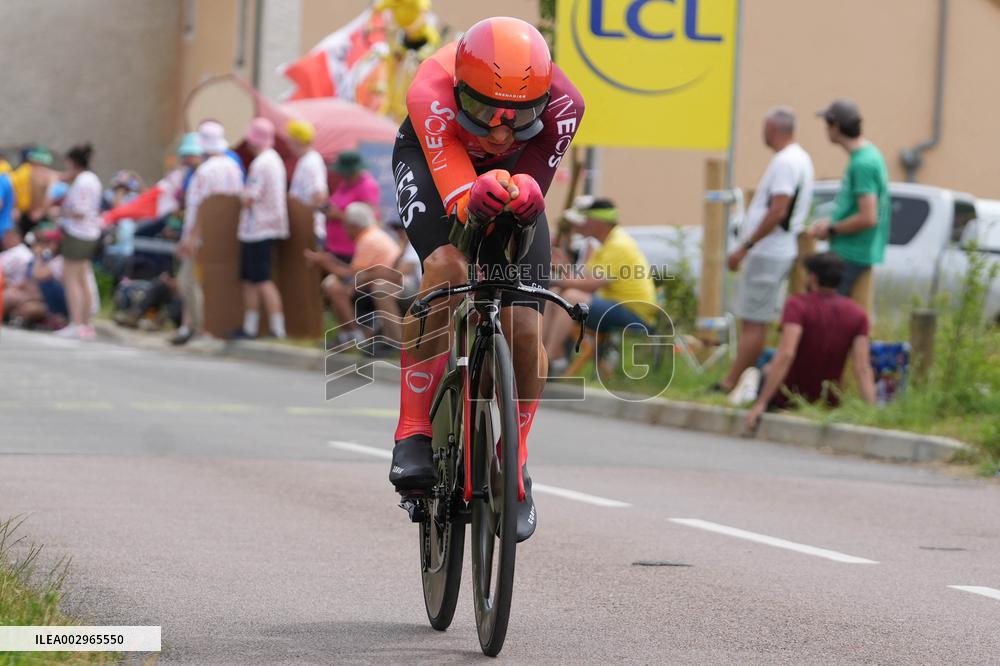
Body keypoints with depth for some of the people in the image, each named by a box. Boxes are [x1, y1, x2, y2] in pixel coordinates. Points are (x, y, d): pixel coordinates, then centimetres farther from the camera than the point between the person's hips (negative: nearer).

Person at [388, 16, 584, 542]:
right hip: (431, 160, -2)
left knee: (523, 329, -11)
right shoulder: (431, 95, -42)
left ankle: (514, 468, 12)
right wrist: (481, 197, -69)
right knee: (447, 268, -34)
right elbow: (458, 200, -45)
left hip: (508, 170, 2)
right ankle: (413, 436, -23)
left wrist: (521, 194, -54)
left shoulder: (562, 104, -37)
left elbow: (533, 187, -29)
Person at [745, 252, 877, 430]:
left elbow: (786, 355, -30)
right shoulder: (858, 314, -7)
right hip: (829, 401, 3)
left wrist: (760, 403, -31)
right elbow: (863, 368, -17)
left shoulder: (797, 304, -18)